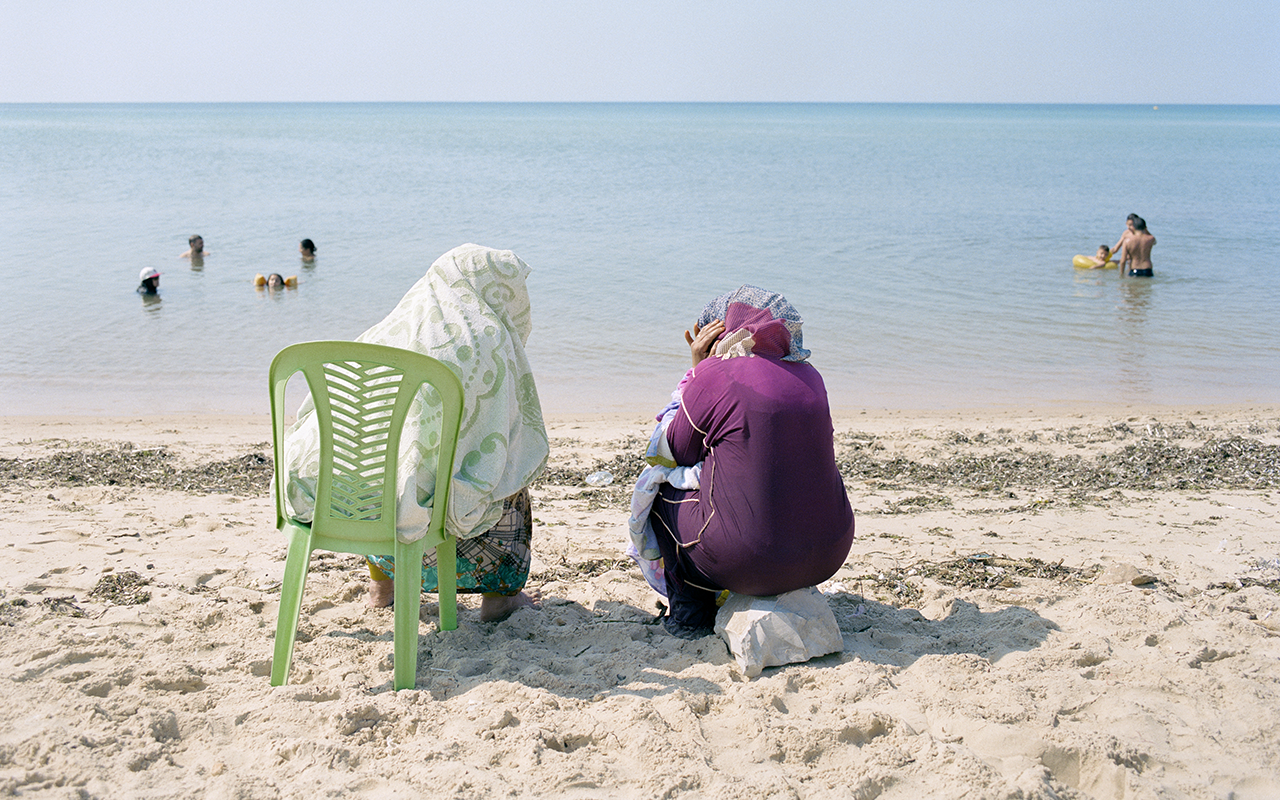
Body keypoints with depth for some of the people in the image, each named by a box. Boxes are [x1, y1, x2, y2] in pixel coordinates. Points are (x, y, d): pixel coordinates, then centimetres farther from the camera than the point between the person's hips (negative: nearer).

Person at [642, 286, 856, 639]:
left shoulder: (714, 375, -9)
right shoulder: (809, 376, 8)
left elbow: (674, 452, 5)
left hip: (750, 563, -6)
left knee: (664, 490, 21)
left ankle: (690, 612, 24)